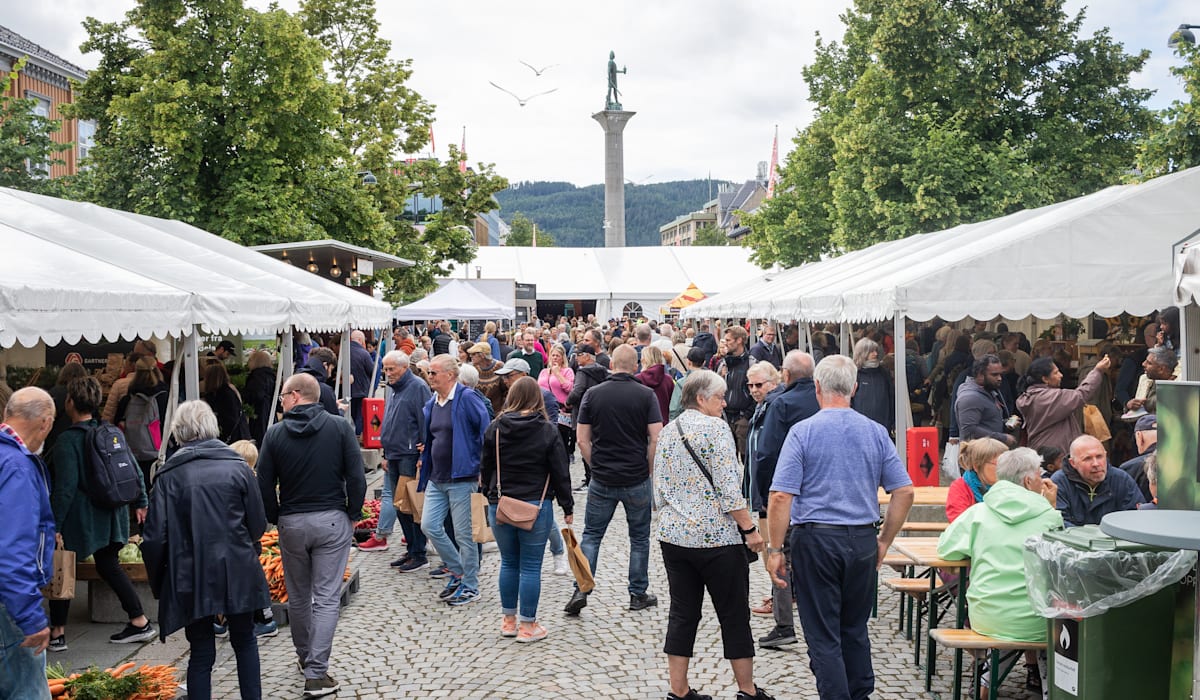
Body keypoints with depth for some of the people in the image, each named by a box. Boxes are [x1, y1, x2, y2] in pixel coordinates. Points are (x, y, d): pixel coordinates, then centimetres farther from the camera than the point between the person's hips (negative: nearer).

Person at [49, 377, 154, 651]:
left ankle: (57, 632, 17)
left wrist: (54, 525, -14)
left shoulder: (67, 440, -16)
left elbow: (65, 488, -19)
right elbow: (135, 471, 9)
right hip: (111, 515, 6)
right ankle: (140, 622, 15)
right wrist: (140, 502, 19)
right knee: (108, 565, 17)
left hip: (79, 518, -6)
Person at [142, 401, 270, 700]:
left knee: (201, 652, 9)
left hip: (192, 577, -1)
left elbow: (155, 537, -7)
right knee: (244, 640, 20)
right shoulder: (238, 466, -3)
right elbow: (258, 524, -1)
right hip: (238, 573, 1)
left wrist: (157, 581, 8)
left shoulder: (169, 475, -6)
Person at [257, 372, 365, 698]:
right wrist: (353, 513, 4)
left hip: (291, 524, 1)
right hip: (332, 521, -1)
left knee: (298, 597, 18)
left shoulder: (276, 433, -3)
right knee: (326, 598, 1)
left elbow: (264, 485, -2)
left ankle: (306, 657, 34)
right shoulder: (340, 427, -5)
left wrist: (276, 519, 11)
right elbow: (356, 476, -8)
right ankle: (316, 674, -4)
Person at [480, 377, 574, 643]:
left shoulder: (495, 428, 0)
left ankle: (508, 620, 24)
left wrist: (491, 496, 22)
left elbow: (485, 468, 8)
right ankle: (527, 626, 8)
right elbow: (560, 471, -4)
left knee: (508, 563, 15)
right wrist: (568, 507, 4)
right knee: (531, 566, 3)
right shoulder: (547, 431, -6)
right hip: (536, 506, -3)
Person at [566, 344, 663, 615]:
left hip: (602, 480, 1)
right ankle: (638, 595, 20)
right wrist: (646, 469, 3)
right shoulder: (646, 395, -6)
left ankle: (581, 590, 3)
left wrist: (597, 466, 10)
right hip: (637, 480, -1)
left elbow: (583, 441, -1)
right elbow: (656, 439, -10)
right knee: (639, 537, 14)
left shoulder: (593, 394, -1)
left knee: (591, 535, 12)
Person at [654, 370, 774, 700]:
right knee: (734, 616, 6)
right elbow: (729, 488, -18)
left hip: (673, 535, 7)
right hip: (717, 537, -6)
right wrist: (749, 529, -12)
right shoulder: (715, 428, -12)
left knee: (682, 614, 11)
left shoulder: (667, 432, 10)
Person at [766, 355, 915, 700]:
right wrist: (884, 541, 12)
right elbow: (904, 492, 4)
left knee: (823, 636, 5)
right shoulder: (876, 432, 3)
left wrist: (775, 549, -7)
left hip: (816, 541, -4)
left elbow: (781, 496, -14)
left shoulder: (803, 431, -8)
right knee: (855, 629, 21)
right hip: (862, 541, 4)